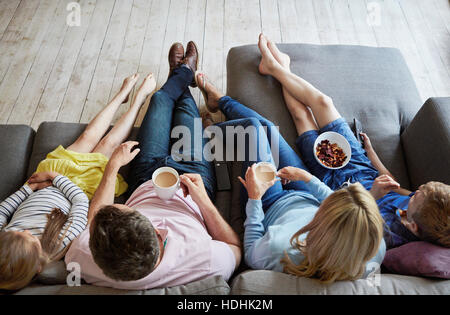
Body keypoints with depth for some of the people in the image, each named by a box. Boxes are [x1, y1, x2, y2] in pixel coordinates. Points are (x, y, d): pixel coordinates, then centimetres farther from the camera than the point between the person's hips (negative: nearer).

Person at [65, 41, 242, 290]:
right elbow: (236, 249, -22)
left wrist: (113, 166, -9)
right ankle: (185, 73, 59)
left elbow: (93, 223, -15)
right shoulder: (205, 262, -47)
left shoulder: (83, 259, -40)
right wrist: (203, 199, -27)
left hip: (145, 183, 2)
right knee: (185, 106, 18)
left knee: (161, 98, 17)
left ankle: (182, 73, 56)